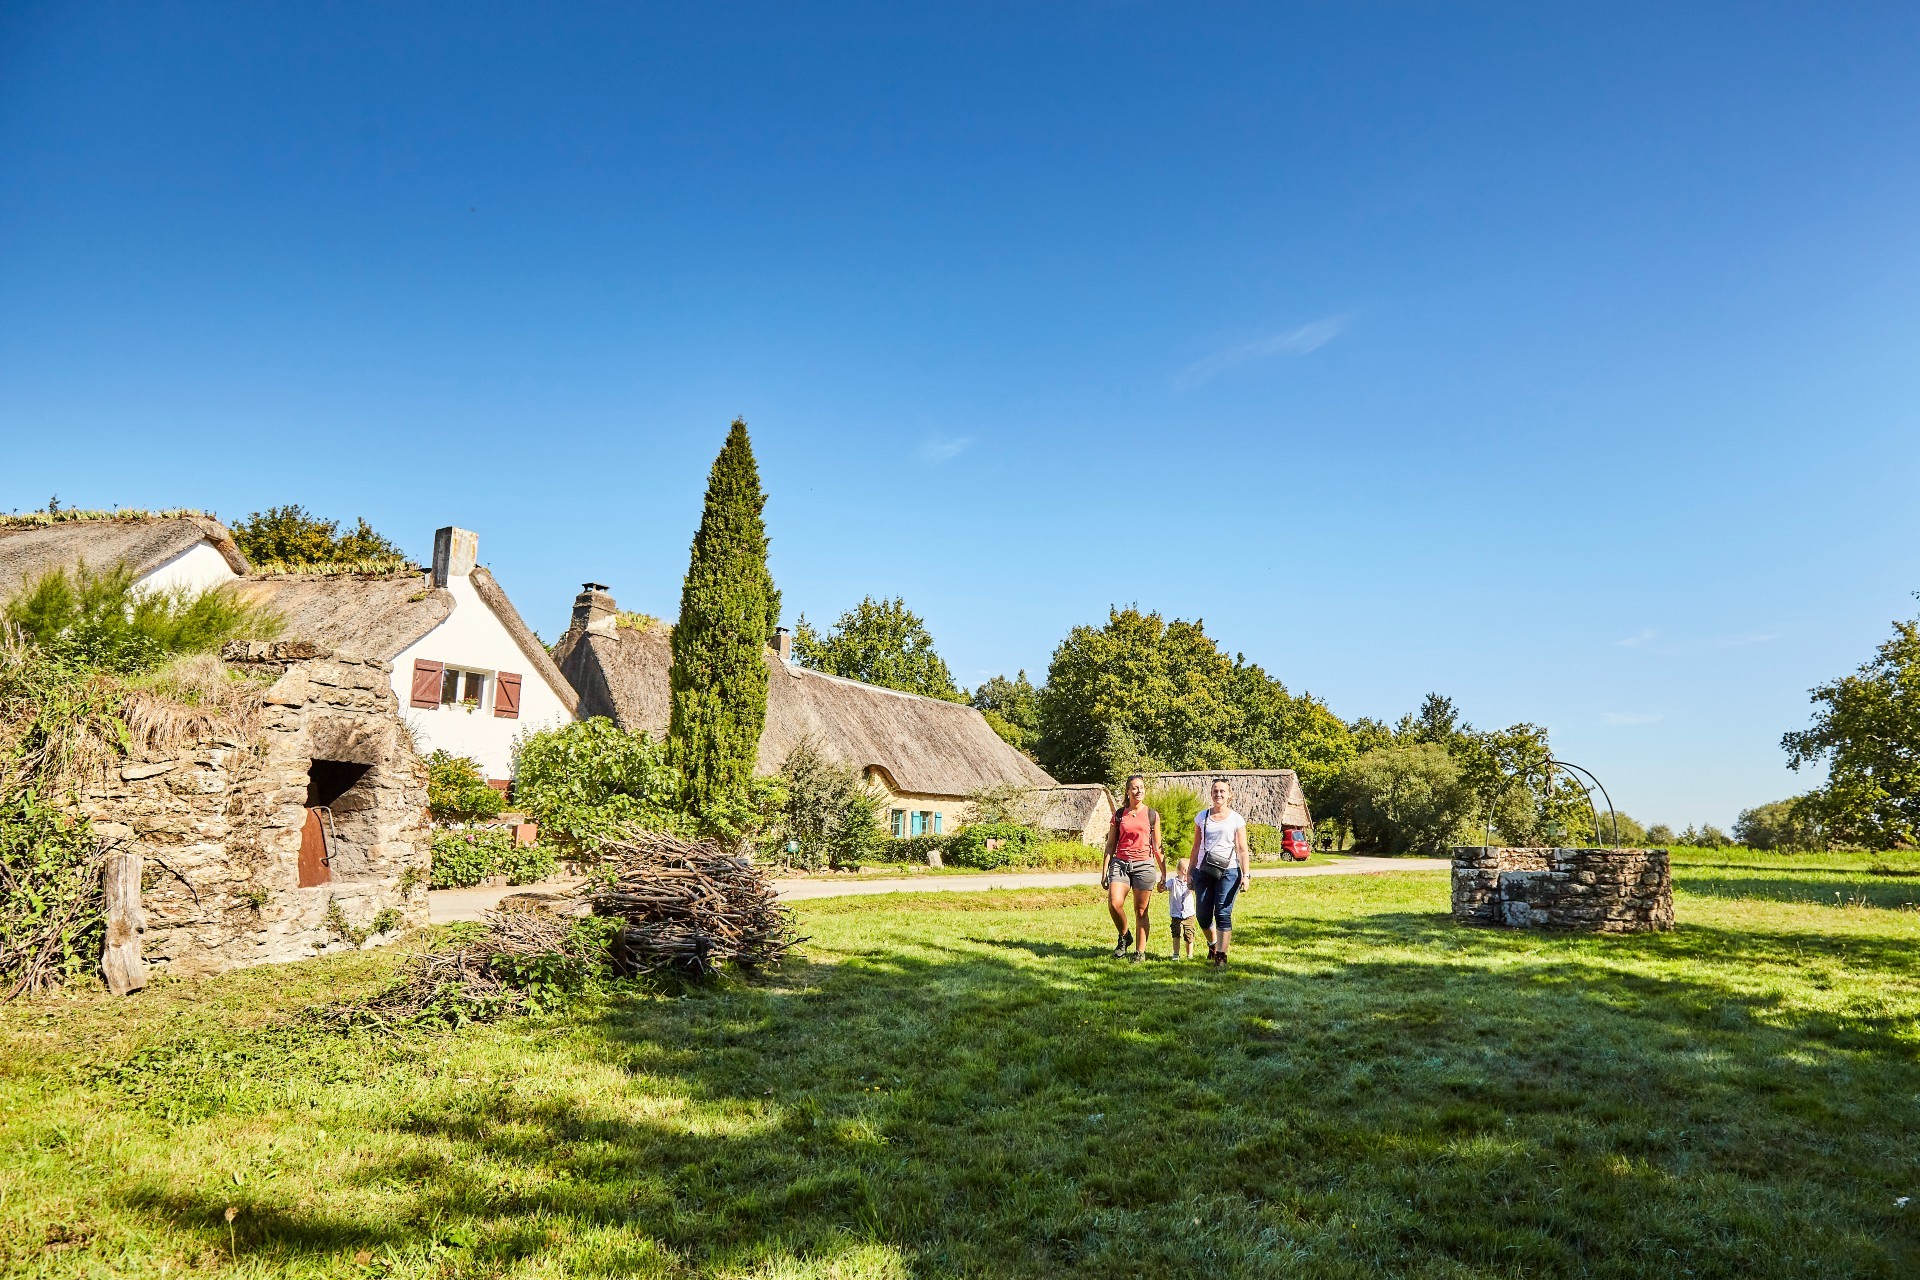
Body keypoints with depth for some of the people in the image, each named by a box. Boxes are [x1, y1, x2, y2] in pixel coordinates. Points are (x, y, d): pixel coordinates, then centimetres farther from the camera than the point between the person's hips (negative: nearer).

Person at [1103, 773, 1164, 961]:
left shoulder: (1152, 815, 7)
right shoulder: (1118, 814, 8)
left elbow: (1157, 847, 11)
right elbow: (1110, 845, 11)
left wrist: (1163, 875, 10)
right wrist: (1105, 871, 8)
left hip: (1144, 865, 0)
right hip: (1120, 863, 1)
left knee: (1141, 911, 1)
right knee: (1114, 904, -17)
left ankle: (1140, 951, 13)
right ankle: (1124, 936, 9)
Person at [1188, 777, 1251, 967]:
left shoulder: (1236, 819, 3)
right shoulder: (1202, 817, 10)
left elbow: (1242, 850, 1)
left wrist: (1245, 875, -7)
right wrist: (1191, 872, 10)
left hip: (1228, 872, -3)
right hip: (1204, 871, 3)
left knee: (1223, 914, -8)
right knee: (1203, 916, 4)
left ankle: (1221, 955, -3)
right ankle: (1213, 945, 30)